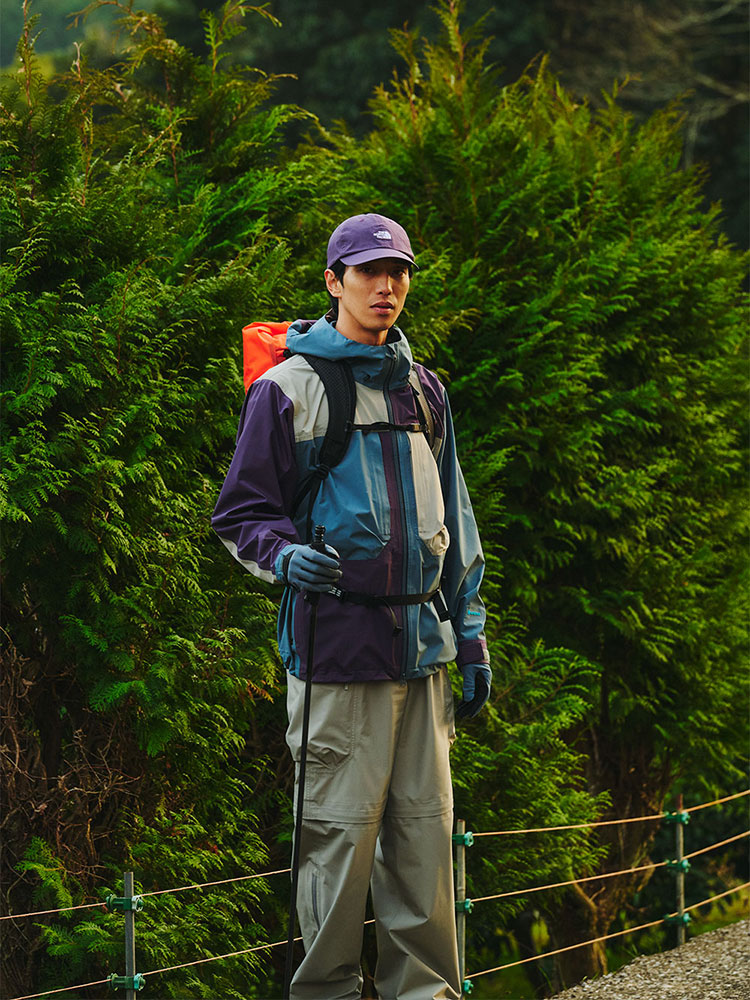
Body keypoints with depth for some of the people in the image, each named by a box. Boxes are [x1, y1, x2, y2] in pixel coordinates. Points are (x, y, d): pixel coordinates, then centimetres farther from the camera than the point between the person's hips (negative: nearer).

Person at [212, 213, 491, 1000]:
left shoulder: (423, 391, 17)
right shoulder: (287, 389, 1)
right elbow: (242, 514, 3)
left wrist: (470, 633, 17)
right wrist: (284, 555, -18)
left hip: (421, 643, 5)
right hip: (337, 641, -5)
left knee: (426, 825, 4)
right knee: (341, 829, -5)